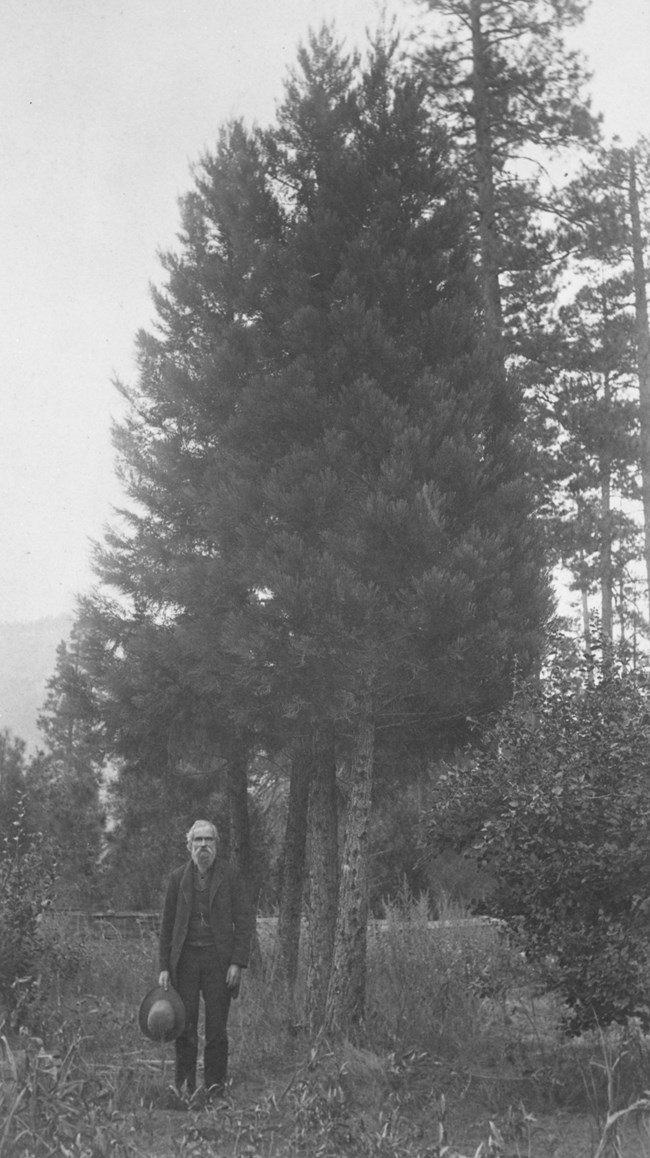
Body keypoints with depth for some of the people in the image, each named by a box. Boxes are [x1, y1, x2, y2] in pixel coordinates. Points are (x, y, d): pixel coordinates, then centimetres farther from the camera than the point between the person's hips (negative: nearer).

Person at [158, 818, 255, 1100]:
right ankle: (185, 1086, 11)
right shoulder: (178, 878, 5)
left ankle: (215, 1086, 9)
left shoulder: (229, 875, 0)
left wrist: (238, 963, -8)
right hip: (185, 958, 2)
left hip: (218, 958, -2)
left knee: (216, 1027, 0)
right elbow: (167, 925, 10)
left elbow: (245, 920, -1)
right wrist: (164, 967, 4)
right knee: (184, 1026, 1)